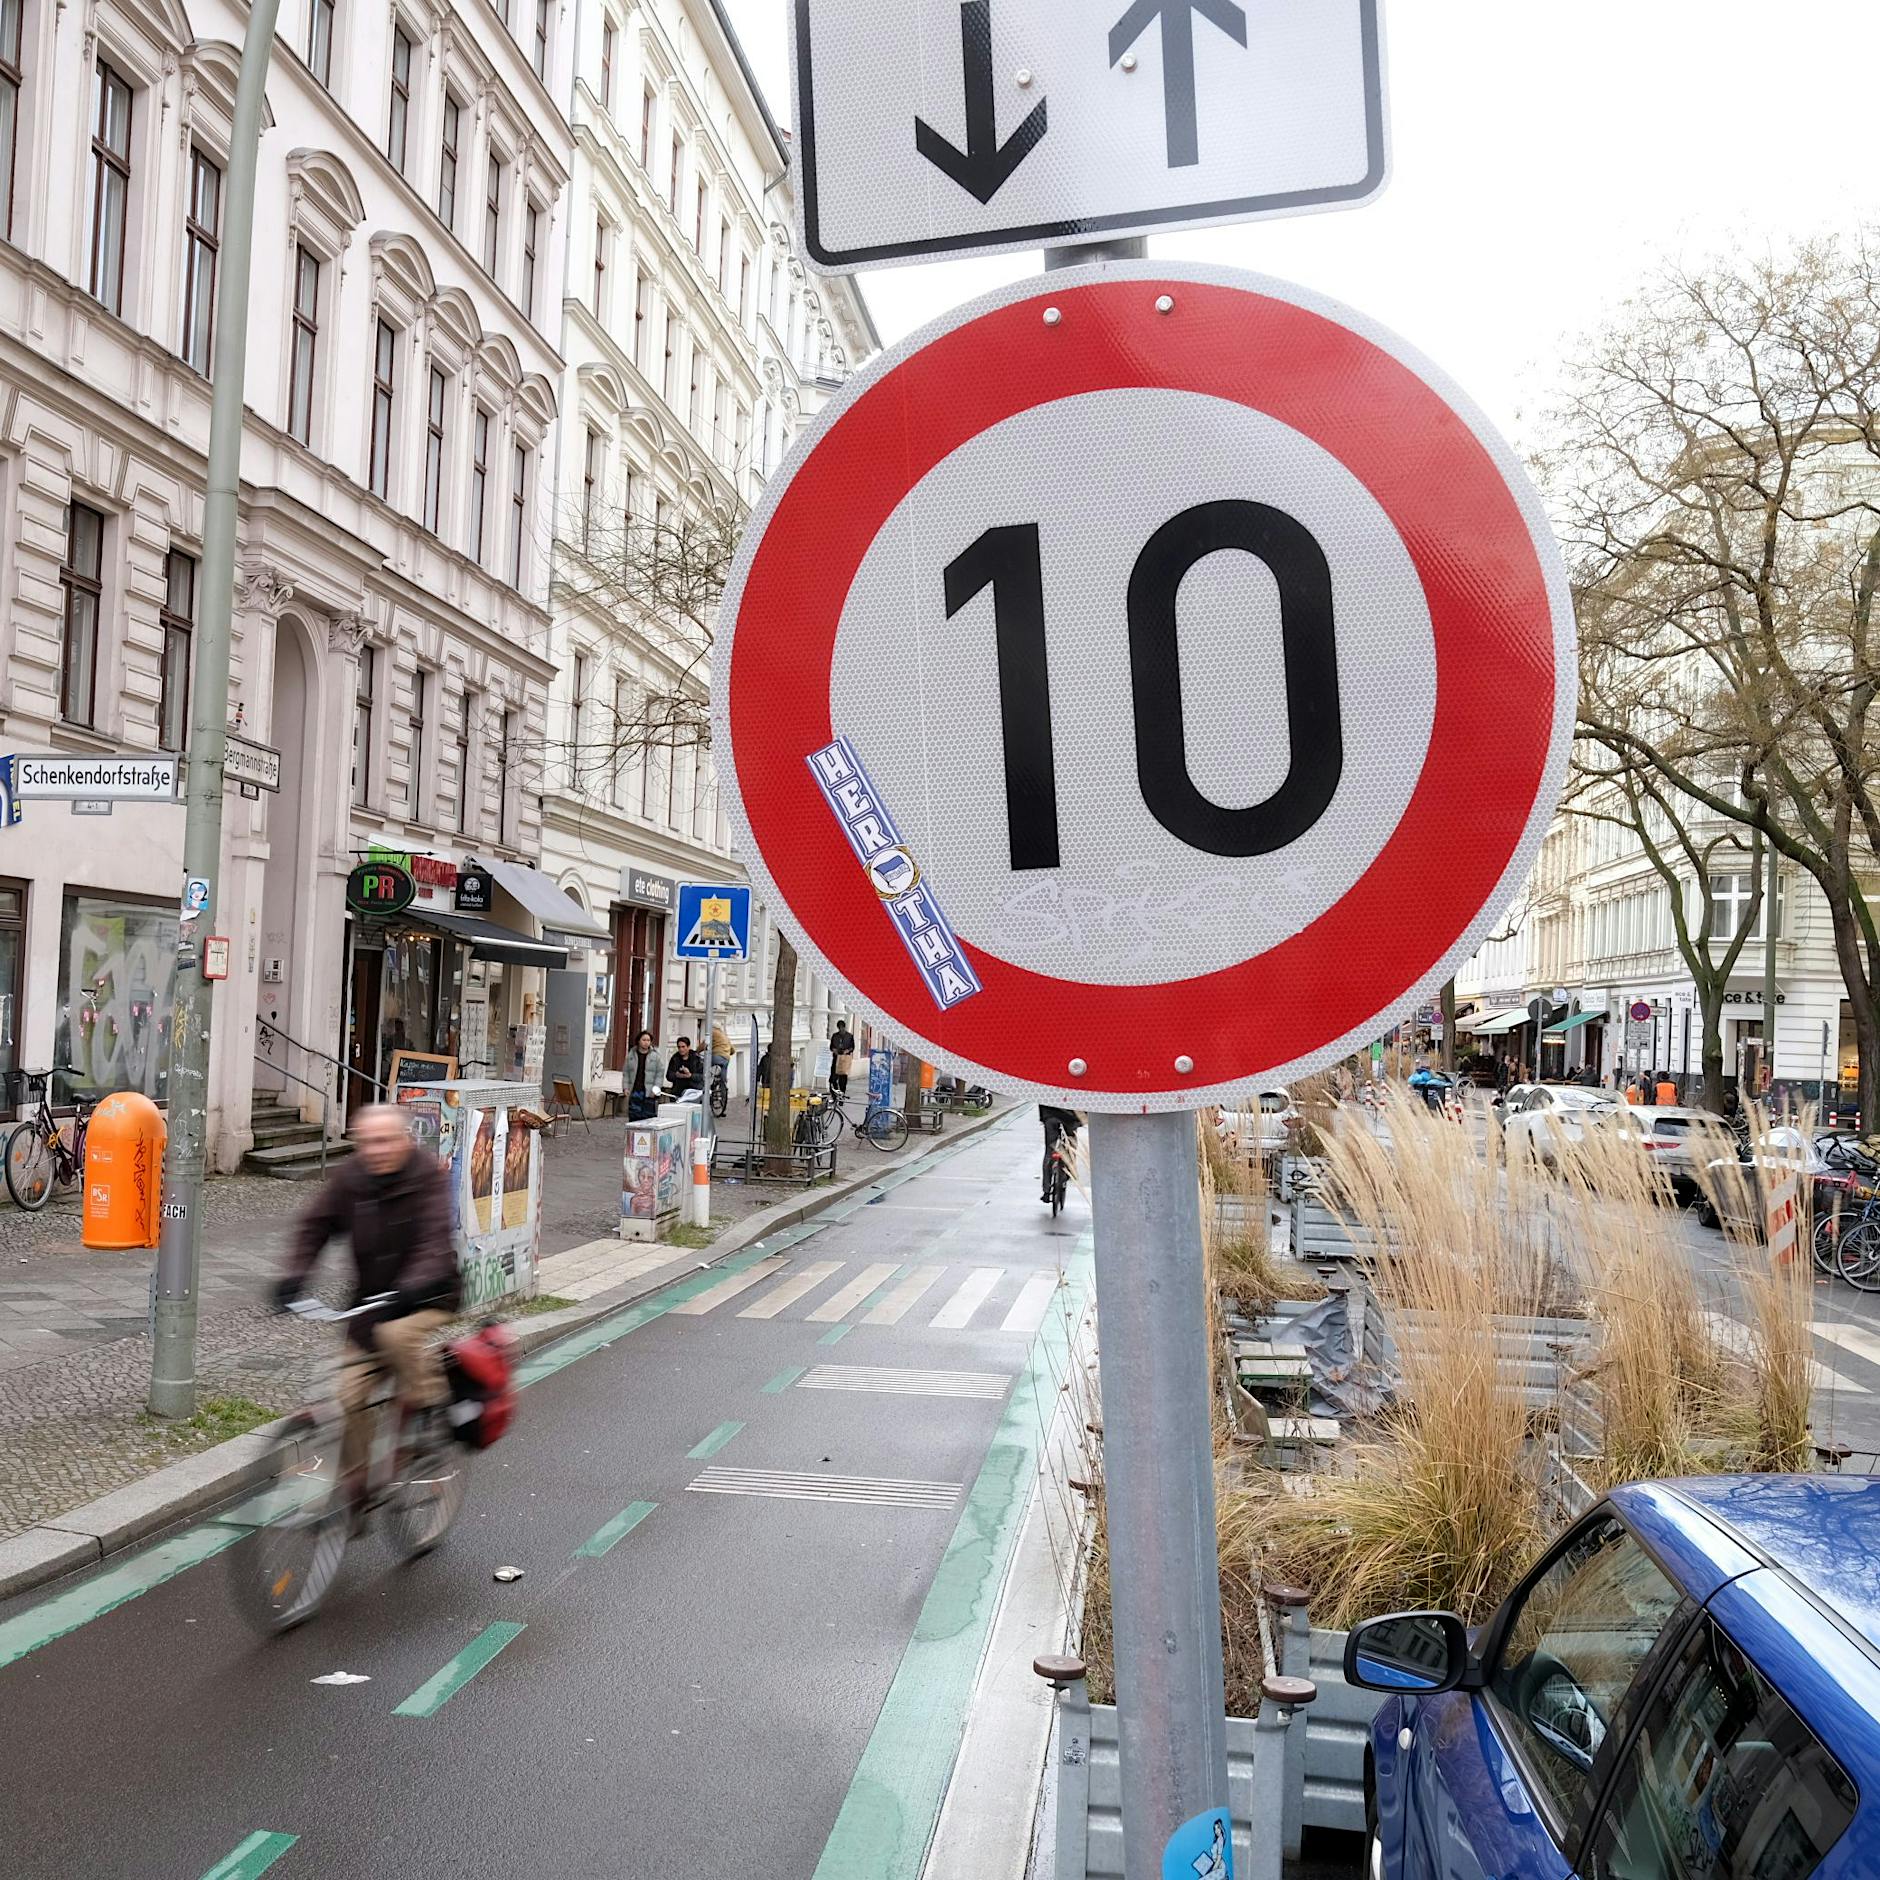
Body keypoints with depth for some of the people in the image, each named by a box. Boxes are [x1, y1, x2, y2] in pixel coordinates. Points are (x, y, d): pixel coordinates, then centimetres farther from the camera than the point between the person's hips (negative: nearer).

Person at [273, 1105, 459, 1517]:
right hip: (370, 1301, 5)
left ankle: (430, 1403, -9)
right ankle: (352, 1495, 17)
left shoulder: (429, 1177, -16)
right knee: (352, 1396, 0)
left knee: (398, 1333, -36)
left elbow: (437, 1239, -27)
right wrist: (293, 1275, -18)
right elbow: (315, 1225, -2)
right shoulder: (349, 1179, -3)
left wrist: (414, 1285, -43)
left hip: (427, 1297, -4)